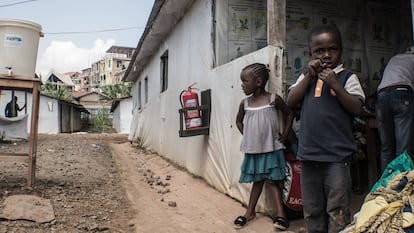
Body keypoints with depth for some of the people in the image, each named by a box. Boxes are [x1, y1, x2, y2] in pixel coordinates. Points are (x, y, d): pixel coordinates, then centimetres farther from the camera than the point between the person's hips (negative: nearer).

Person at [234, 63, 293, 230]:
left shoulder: (274, 99, -8)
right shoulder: (245, 103, 0)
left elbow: (289, 114, 5)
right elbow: (239, 120, 18)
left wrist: (285, 134, -1)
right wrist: (246, 135, 6)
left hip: (271, 149, -3)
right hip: (252, 149, 4)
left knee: (272, 180, -2)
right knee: (257, 180, 13)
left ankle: (280, 214, 6)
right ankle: (250, 212, 25)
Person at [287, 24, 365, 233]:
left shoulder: (347, 77, 1)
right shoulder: (306, 77, 12)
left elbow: (356, 108, -8)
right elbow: (291, 102, 1)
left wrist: (335, 85, -16)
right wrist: (309, 76, -5)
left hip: (337, 155, -4)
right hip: (309, 154, 4)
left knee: (337, 211, 2)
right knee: (312, 210, 16)